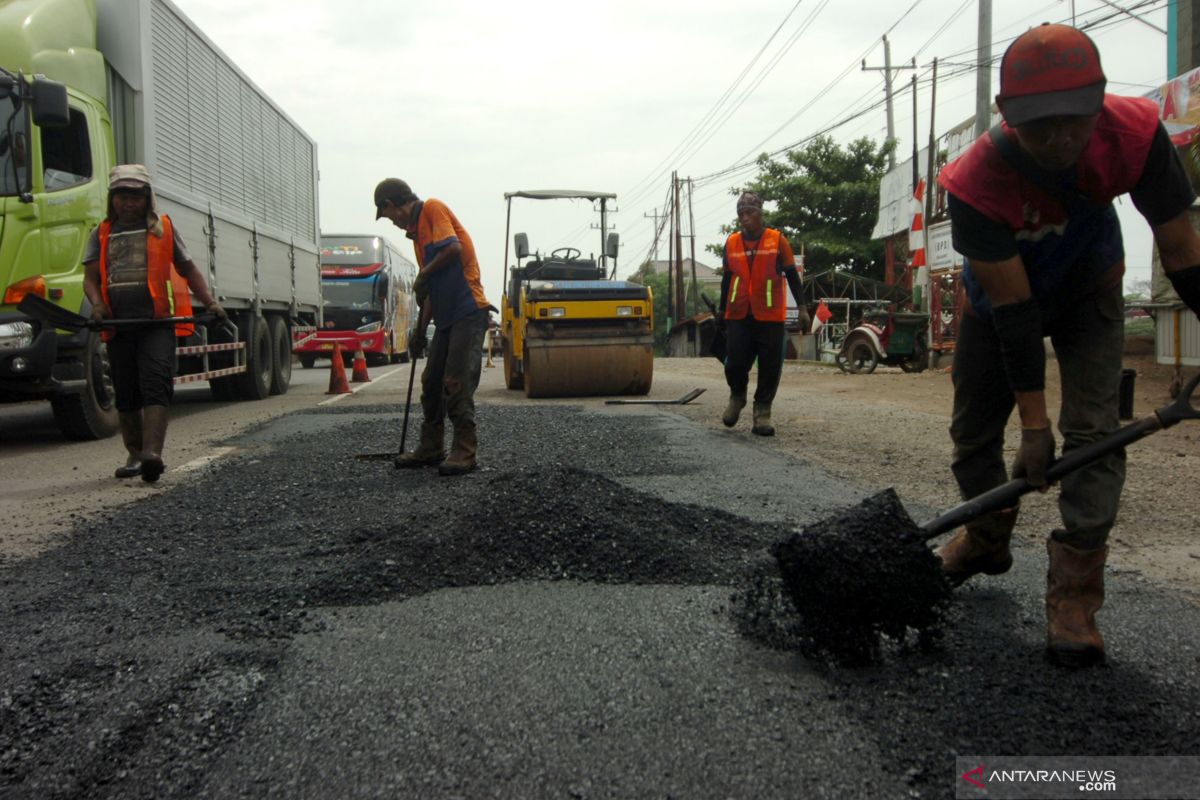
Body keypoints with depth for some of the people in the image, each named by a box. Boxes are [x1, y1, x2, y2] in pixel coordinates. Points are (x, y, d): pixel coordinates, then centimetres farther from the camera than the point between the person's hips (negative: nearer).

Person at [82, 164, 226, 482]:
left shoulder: (162, 228, 13)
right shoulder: (101, 235, 17)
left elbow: (188, 269, 16)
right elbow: (91, 277, 10)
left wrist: (210, 302, 5)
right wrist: (97, 303, -11)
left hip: (156, 321, -3)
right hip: (117, 325, 3)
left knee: (156, 385, -18)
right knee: (125, 393, 9)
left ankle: (152, 452, -29)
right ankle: (135, 454, 21)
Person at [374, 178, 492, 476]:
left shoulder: (433, 208, -4)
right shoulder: (417, 232, 22)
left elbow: (453, 248, -20)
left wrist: (422, 275, -6)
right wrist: (420, 331, 22)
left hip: (468, 310, -10)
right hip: (446, 316, 10)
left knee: (457, 384, -10)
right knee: (432, 382, 13)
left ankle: (465, 451, -3)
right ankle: (431, 448, 22)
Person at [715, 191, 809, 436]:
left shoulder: (777, 240, 0)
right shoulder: (732, 243, 7)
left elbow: (792, 276, 3)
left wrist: (802, 308, -2)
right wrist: (721, 310, 19)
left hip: (771, 316, -1)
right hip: (738, 316, 2)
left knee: (770, 367, -1)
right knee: (735, 364, -4)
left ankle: (762, 413, 11)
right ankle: (737, 397, 26)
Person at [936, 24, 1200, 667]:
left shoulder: (1134, 134, -33)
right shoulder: (976, 182, -38)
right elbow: (1012, 306, -32)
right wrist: (1033, 423, -28)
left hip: (1089, 290, 1)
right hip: (1001, 295, 0)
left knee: (1092, 431, -15)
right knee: (972, 432, 9)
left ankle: (1073, 594, -7)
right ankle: (987, 539, 38)